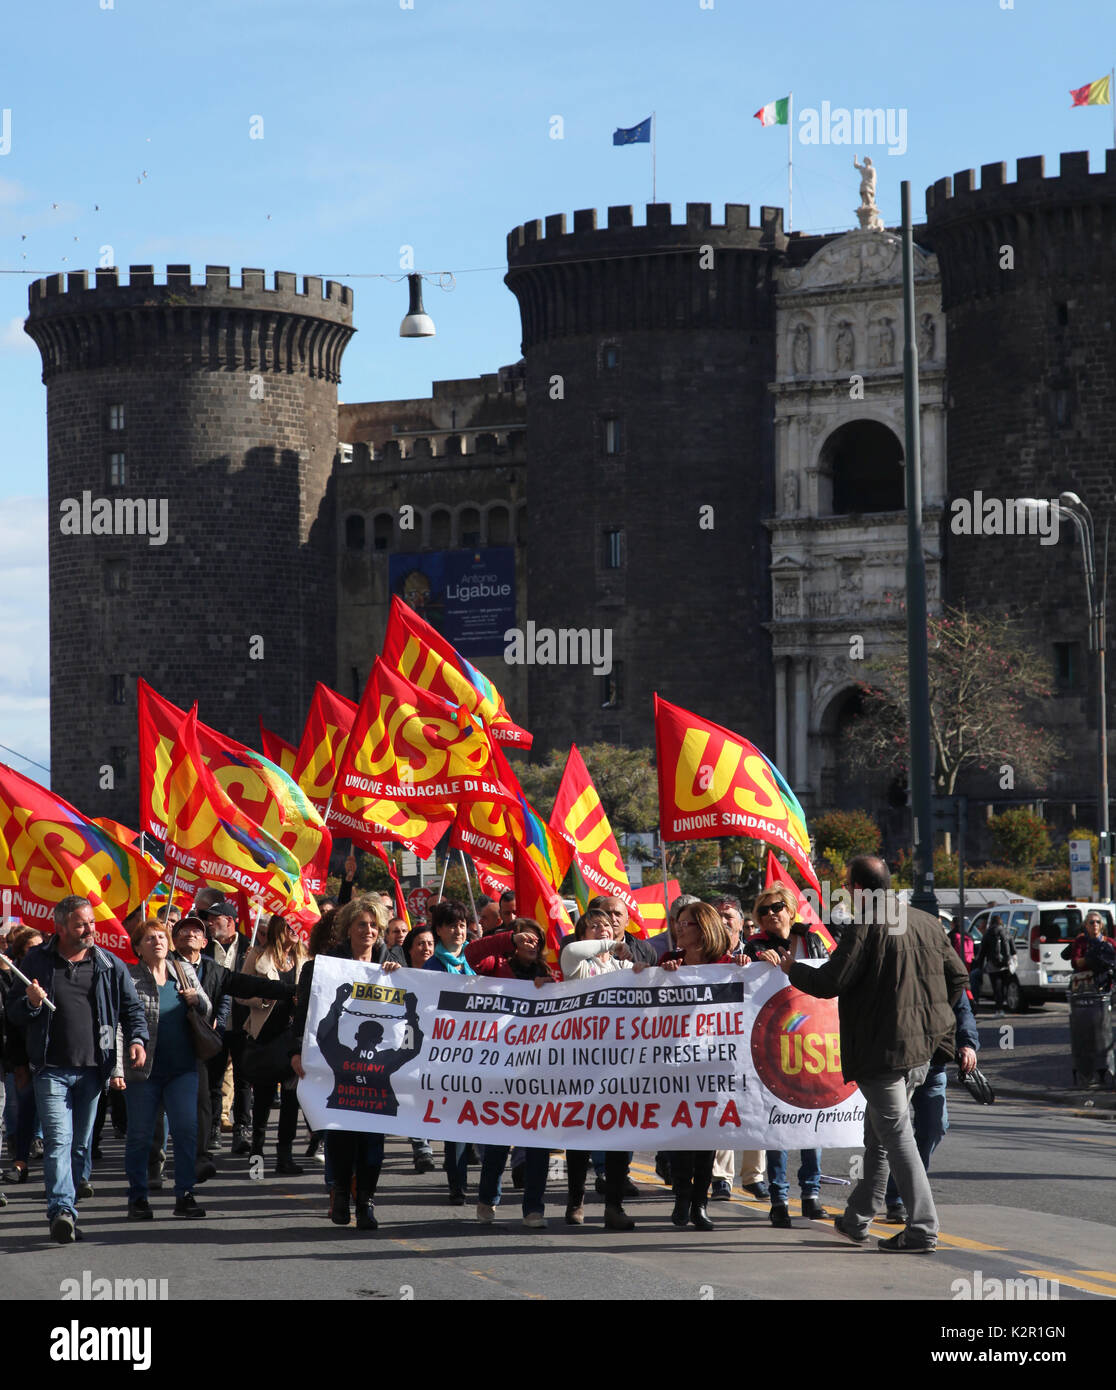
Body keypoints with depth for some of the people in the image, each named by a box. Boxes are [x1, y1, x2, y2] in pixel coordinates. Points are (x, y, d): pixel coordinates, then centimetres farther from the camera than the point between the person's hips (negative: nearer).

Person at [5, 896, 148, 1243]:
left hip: (92, 1069, 3)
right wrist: (31, 1003, -13)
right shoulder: (37, 961, 4)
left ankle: (63, 1211, 18)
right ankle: (63, 1209, -25)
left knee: (81, 1144, 8)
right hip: (52, 1068, -3)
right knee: (58, 1141, -15)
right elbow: (13, 1012, 9)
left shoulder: (109, 965, 8)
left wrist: (137, 1038, -2)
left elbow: (132, 1007, 16)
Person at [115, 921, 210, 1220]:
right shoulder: (128, 978, -3)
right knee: (140, 1136, 3)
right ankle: (138, 1199, 14)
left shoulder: (184, 971, 10)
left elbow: (207, 1011, 18)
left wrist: (197, 1000, -6)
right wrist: (116, 1069, -15)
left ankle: (184, 1196, 3)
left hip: (183, 1068, 3)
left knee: (187, 1129, -4)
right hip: (143, 1070, -3)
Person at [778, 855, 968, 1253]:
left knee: (896, 1134, -3)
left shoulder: (864, 927, -16)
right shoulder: (927, 922, 8)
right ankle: (858, 1218, 30)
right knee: (879, 1131, 20)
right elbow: (957, 976, 13)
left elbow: (830, 982, -16)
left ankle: (922, 1230, -6)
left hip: (884, 1049, -8)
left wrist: (793, 969, 3)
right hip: (922, 1047, 8)